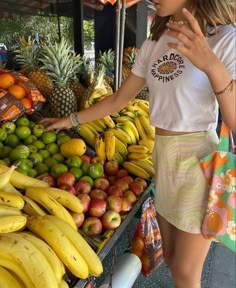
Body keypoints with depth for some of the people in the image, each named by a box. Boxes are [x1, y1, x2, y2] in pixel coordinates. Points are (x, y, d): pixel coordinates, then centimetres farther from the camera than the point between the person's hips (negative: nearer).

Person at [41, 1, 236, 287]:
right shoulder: (154, 43, 7)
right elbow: (119, 99, 11)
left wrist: (212, 65, -34)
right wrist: (70, 120, 14)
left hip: (198, 158, -5)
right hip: (162, 154, 5)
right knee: (171, 257, 19)